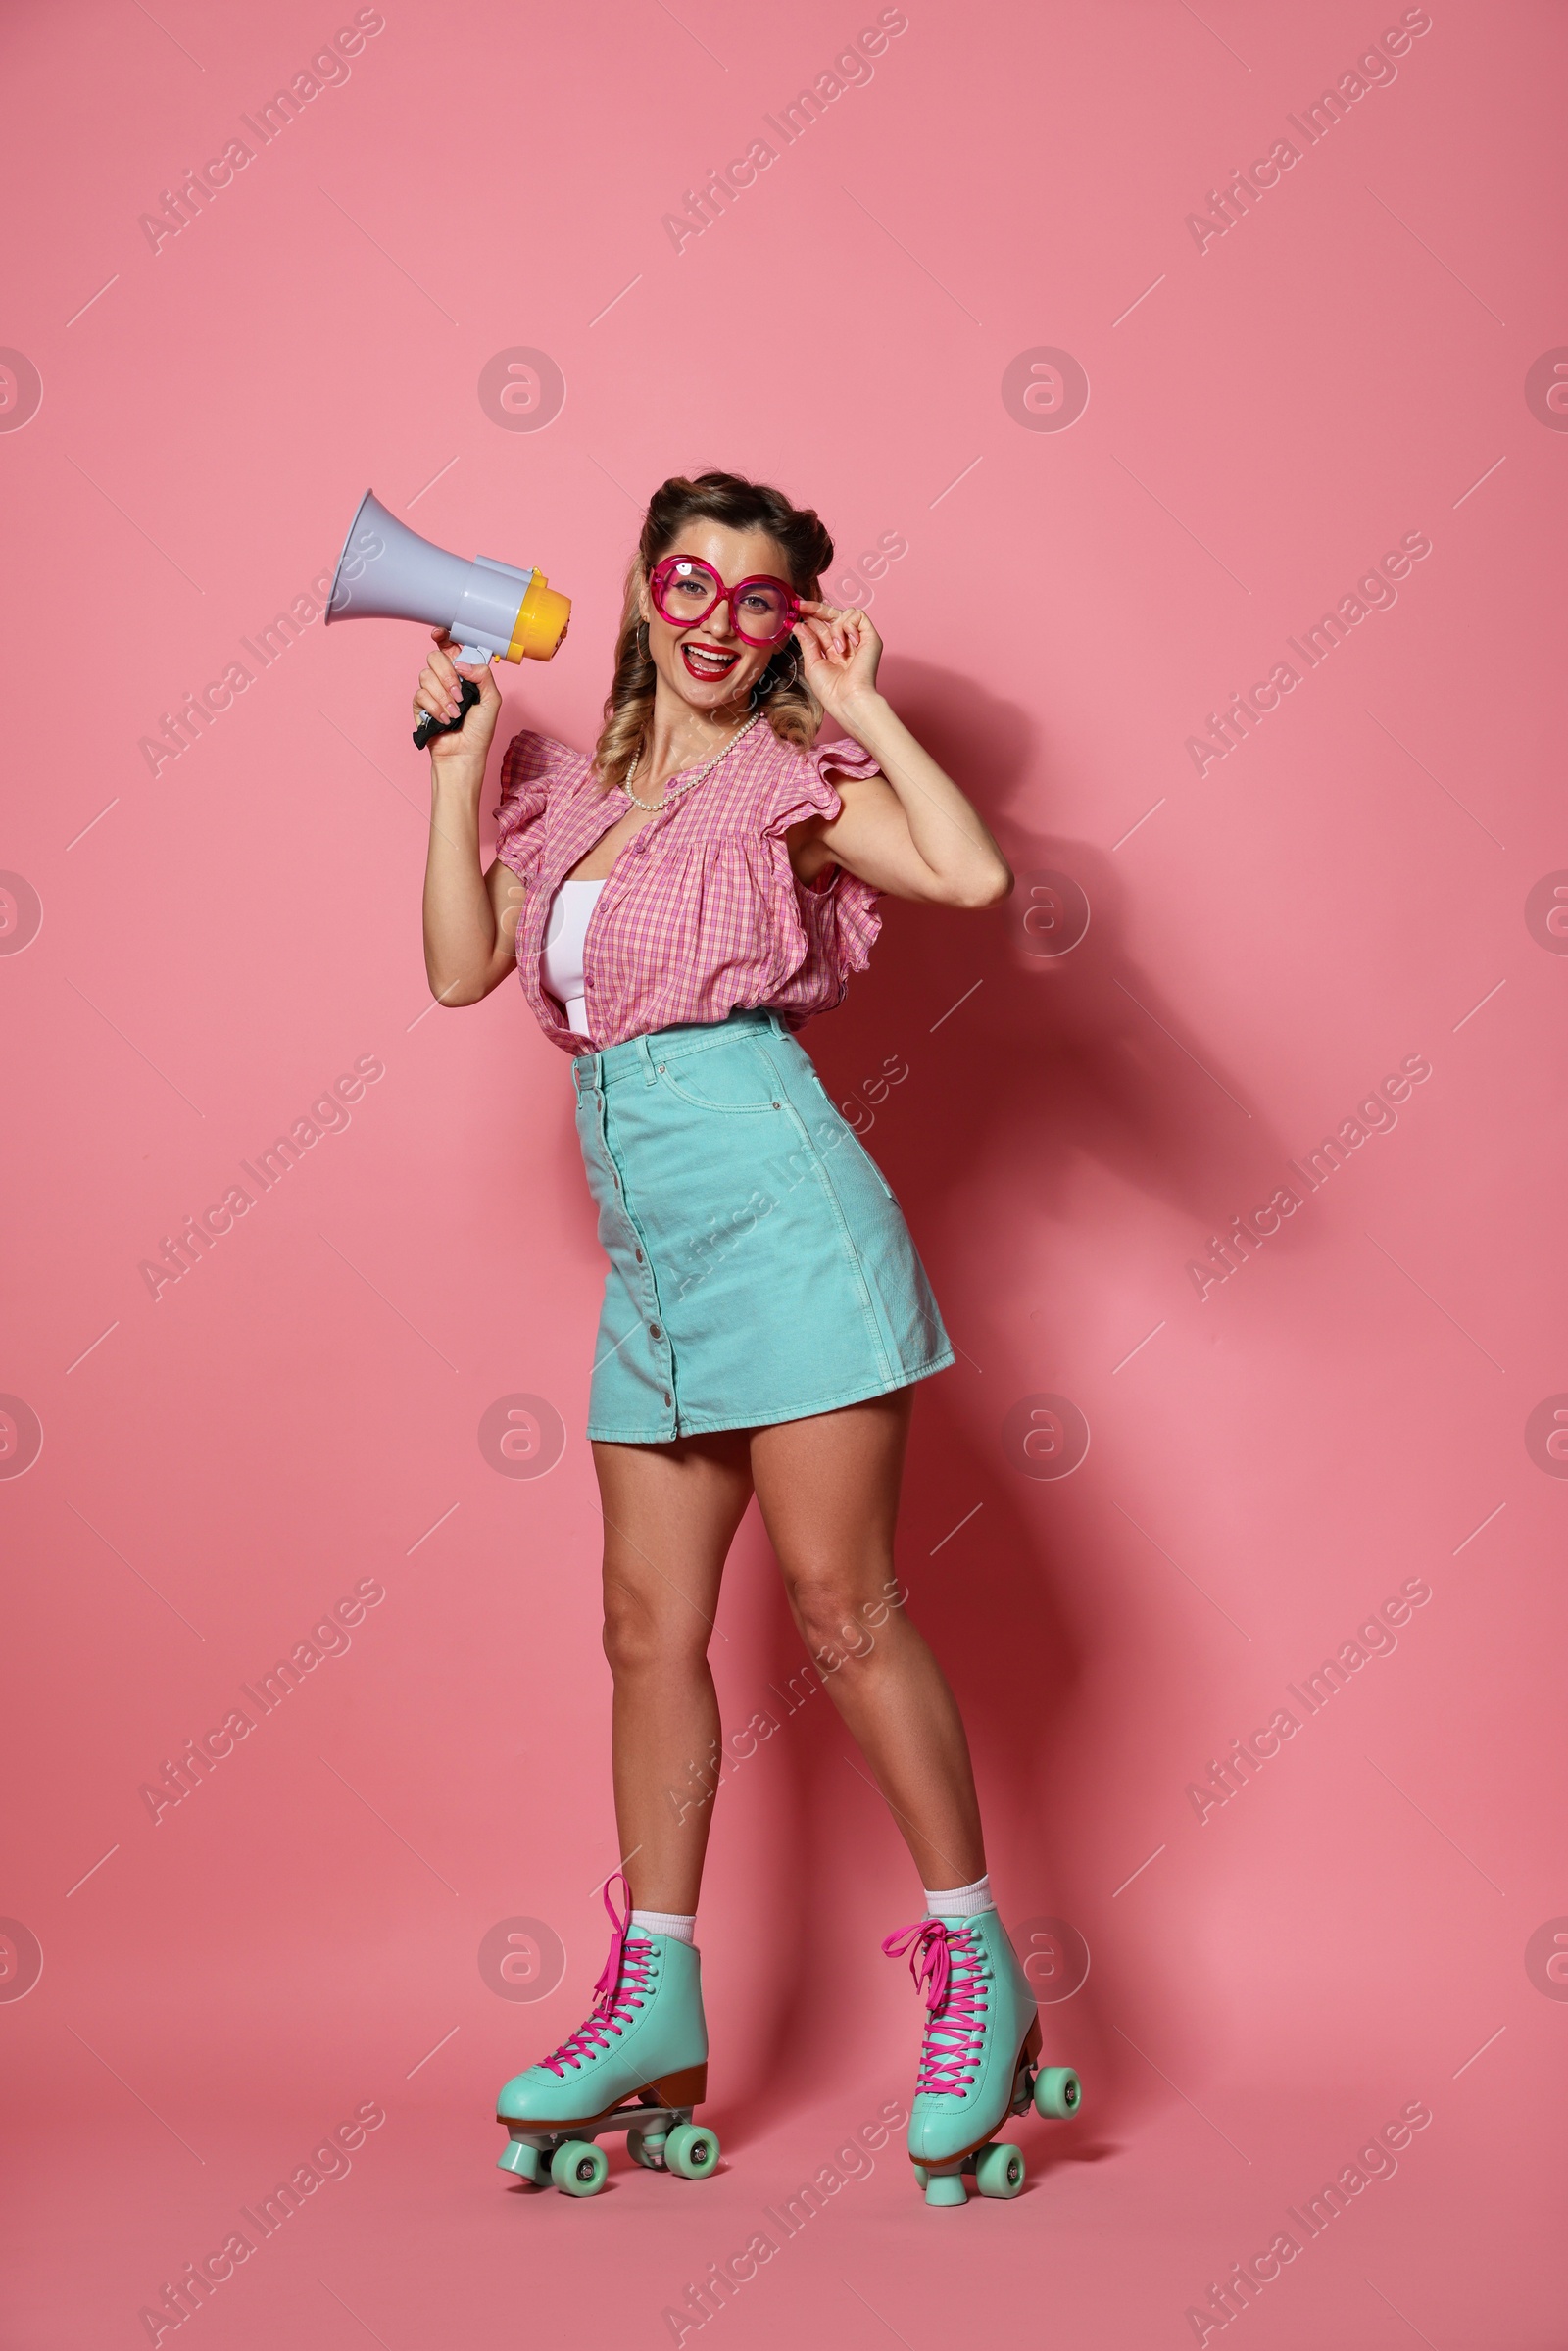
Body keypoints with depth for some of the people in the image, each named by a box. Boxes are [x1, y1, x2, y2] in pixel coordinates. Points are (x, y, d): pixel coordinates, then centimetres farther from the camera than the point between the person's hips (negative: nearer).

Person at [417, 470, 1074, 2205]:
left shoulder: (790, 779, 0)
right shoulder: (577, 790, 17)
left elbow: (971, 875, -16)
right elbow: (460, 965, 9)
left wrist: (864, 707, -6)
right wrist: (461, 758, 10)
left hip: (774, 1204, -6)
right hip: (646, 1247, 6)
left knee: (838, 1602, -5)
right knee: (650, 1627, 8)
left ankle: (979, 1972, 8)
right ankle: (656, 2000, 18)